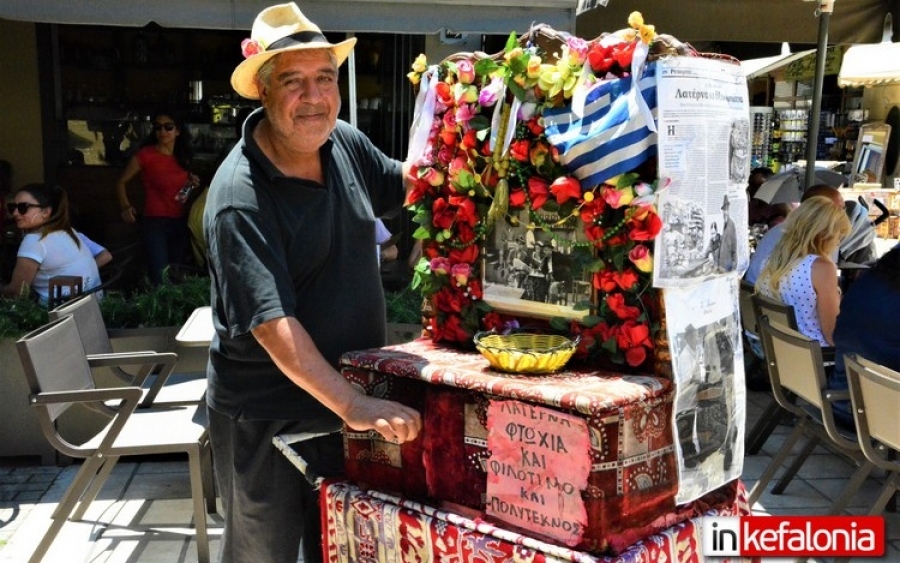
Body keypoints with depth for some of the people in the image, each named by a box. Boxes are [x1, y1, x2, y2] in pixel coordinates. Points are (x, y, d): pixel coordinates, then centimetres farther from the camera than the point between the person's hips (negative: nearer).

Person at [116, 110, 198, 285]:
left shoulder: (182, 158, 10)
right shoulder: (145, 154, -7)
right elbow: (121, 182, -3)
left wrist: (192, 185, 4)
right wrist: (125, 207, -17)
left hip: (180, 223, 6)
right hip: (155, 222, -6)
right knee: (160, 278, -11)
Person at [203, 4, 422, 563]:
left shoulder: (346, 142, -3)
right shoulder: (239, 198, -25)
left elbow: (406, 183, 16)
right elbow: (272, 323, -31)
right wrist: (351, 404, -37)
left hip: (345, 397, 6)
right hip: (266, 418, -6)